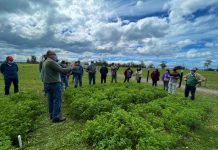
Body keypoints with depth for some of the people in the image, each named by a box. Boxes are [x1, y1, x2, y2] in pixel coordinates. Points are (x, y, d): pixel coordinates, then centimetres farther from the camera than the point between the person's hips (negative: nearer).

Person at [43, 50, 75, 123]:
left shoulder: (45, 62, 16)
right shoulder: (51, 62, -16)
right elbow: (61, 70, -19)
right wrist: (71, 68, -9)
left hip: (48, 83, 10)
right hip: (54, 83, -10)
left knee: (51, 100, 14)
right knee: (57, 100, -3)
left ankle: (52, 115, 24)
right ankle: (56, 117, 2)